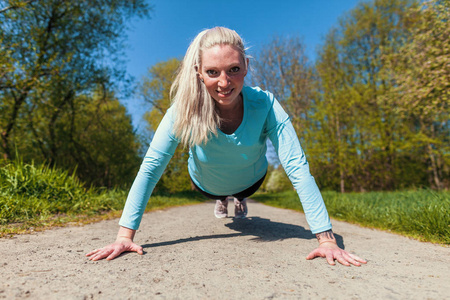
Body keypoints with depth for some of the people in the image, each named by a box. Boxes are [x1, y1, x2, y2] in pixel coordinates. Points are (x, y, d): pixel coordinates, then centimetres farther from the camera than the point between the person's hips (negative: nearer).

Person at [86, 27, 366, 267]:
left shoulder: (265, 105, -38)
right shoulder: (185, 109, -37)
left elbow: (298, 168, -38)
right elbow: (150, 168, -34)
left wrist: (327, 239, -42)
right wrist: (125, 236, -37)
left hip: (250, 180, 0)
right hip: (206, 184, 1)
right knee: (219, 194, 35)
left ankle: (240, 199, 70)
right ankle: (222, 200, 70)